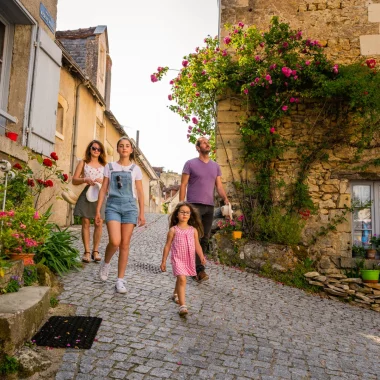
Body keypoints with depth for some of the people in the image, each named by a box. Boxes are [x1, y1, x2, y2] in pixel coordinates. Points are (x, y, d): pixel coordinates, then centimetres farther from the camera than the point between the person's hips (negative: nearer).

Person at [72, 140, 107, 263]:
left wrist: (102, 181, -7)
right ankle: (87, 251, 4)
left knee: (99, 223, -3)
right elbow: (74, 180, 6)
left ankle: (95, 251, 7)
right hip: (86, 194, -1)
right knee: (85, 223, -3)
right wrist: (85, 180, -12)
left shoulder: (104, 165, 16)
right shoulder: (83, 163, 11)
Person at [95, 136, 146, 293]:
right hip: (113, 205, -1)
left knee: (125, 244, 1)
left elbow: (140, 192, 7)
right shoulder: (109, 167, 8)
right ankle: (105, 263, 16)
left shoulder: (135, 169, 8)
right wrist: (98, 210, 2)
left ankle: (120, 280, 10)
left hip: (129, 206, 1)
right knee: (115, 241, -17)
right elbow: (103, 189, 7)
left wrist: (142, 213, 1)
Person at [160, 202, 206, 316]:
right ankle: (182, 306, -18)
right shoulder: (173, 230, -5)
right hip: (177, 259, -4)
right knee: (182, 279, -19)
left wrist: (201, 256, -12)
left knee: (180, 279, 22)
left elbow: (197, 245, 3)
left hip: (189, 259, 4)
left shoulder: (193, 230, 3)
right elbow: (167, 246, 0)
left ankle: (175, 295, 50)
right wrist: (163, 261, 1)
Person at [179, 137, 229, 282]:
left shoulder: (215, 166, 15)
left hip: (209, 207, 5)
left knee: (204, 239, 6)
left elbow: (219, 186, 11)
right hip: (194, 205, -5)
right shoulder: (190, 164, 3)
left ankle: (194, 267, 15)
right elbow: (183, 185, 1)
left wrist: (225, 199, -8)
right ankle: (199, 270, -6)